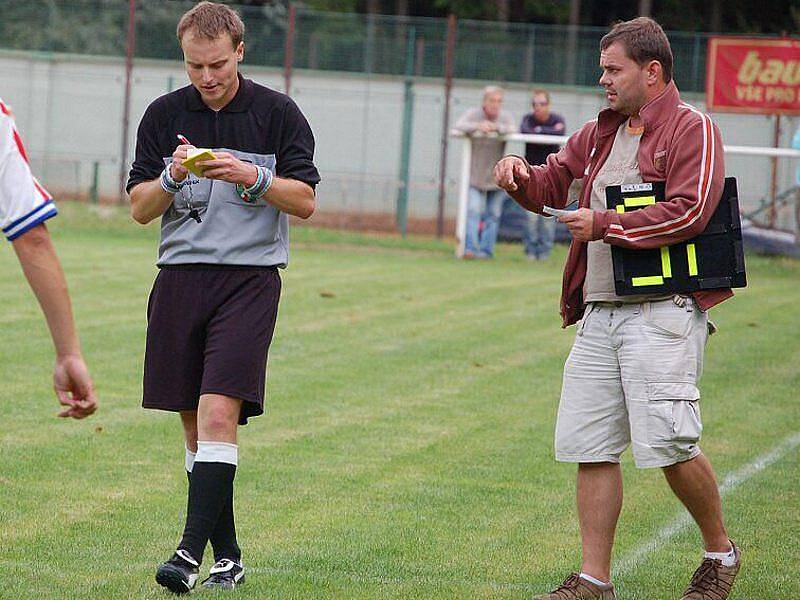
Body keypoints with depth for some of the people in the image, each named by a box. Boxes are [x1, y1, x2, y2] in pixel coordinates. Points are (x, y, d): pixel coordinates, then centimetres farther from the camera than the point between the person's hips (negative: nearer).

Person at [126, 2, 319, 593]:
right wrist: (173, 177, -12)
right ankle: (227, 555, 13)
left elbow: (305, 201, 1)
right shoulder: (164, 115, 7)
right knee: (195, 423, 5)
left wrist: (252, 177, -16)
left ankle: (192, 551, -21)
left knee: (218, 413, -17)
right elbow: (140, 208, 8)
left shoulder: (277, 113, 1)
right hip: (180, 274, 4)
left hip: (251, 276, -4)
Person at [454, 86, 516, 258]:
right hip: (475, 174, -2)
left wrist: (496, 127, -38)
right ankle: (470, 248, -17)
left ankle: (486, 249, 11)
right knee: (473, 210, -13)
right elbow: (459, 126, -20)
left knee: (493, 214, 5)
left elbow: (512, 130, -20)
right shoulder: (473, 114, -3)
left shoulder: (505, 117, -1)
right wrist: (477, 126, -37)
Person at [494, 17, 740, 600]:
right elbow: (554, 182, 25)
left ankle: (720, 552, 12)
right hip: (600, 314, 8)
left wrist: (604, 224, -14)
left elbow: (688, 212, -16)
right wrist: (522, 177, 1)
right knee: (590, 447, 3)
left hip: (663, 312, -7)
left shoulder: (691, 129, -5)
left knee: (669, 443, -11)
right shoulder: (600, 133, 19)